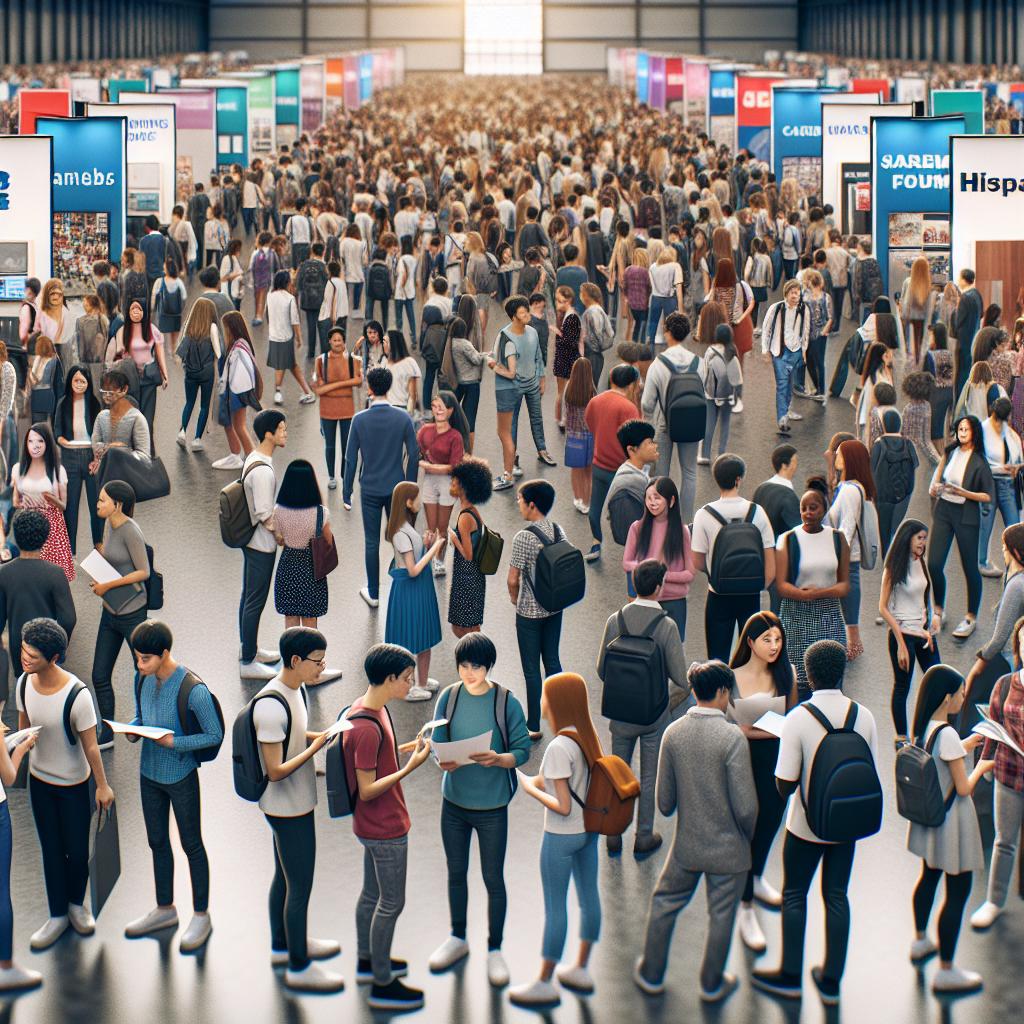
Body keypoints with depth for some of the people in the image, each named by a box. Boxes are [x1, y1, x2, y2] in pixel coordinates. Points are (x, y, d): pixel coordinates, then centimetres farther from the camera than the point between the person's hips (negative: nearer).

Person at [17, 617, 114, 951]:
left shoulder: (77, 695, -31)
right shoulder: (24, 684, -15)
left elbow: (90, 745, -19)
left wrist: (103, 786, -9)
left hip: (73, 784, -4)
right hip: (39, 779, 4)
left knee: (77, 850, 11)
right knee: (51, 850, 15)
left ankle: (76, 904, 38)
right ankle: (57, 916, 29)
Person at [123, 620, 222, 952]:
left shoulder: (193, 690, -25)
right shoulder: (144, 680, -5)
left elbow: (215, 735, -16)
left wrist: (174, 742, -26)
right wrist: (132, 731, -11)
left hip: (181, 777, -6)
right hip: (149, 773, 6)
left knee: (191, 845, 9)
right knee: (158, 842, 20)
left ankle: (201, 916, 24)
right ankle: (165, 909, 37)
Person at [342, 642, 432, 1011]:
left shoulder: (369, 707, 1)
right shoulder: (367, 728, -30)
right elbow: (366, 791, -27)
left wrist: (412, 747, 6)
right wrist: (410, 767, -32)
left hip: (373, 827, 10)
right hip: (385, 829, -10)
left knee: (372, 894, 24)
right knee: (391, 904, 2)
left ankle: (368, 960, 41)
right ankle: (382, 985, 13)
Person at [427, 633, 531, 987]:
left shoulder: (507, 702, -11)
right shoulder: (448, 698, -4)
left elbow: (523, 751, -8)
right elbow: (437, 744, 0)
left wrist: (497, 759, -29)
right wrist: (444, 761, -23)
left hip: (492, 805, -3)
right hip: (454, 801, 3)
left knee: (494, 879, 5)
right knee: (456, 873, 17)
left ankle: (495, 950, 20)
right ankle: (458, 939, 36)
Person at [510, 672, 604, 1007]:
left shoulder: (559, 748, -24)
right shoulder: (588, 738, -1)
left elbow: (563, 806, -23)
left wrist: (530, 789, -12)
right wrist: (541, 780, 5)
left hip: (561, 836, -8)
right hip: (589, 830, 8)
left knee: (554, 907, 3)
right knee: (589, 896, 16)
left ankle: (544, 983, 14)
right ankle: (580, 970, 31)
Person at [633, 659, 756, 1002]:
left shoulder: (673, 733, -8)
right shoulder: (732, 738, -21)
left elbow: (664, 803, -1)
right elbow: (746, 807, -20)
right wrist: (747, 835, 1)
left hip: (686, 844, 3)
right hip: (728, 847, -3)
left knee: (664, 904, 23)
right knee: (721, 916, 15)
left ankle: (652, 975, 35)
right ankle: (712, 985, 31)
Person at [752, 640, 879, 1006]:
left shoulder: (799, 719, -20)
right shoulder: (863, 716, -8)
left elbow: (785, 784, -19)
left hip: (807, 824, -4)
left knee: (794, 894, 13)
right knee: (836, 895, 15)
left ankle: (790, 976, 22)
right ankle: (831, 980, 22)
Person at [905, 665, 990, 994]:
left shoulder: (922, 729, -1)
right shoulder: (948, 735, -27)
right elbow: (964, 788, -22)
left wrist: (966, 746, 19)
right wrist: (981, 768, -4)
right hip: (951, 822, -9)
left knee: (929, 877, 27)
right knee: (958, 892, 0)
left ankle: (920, 942, 46)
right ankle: (946, 972, 4)